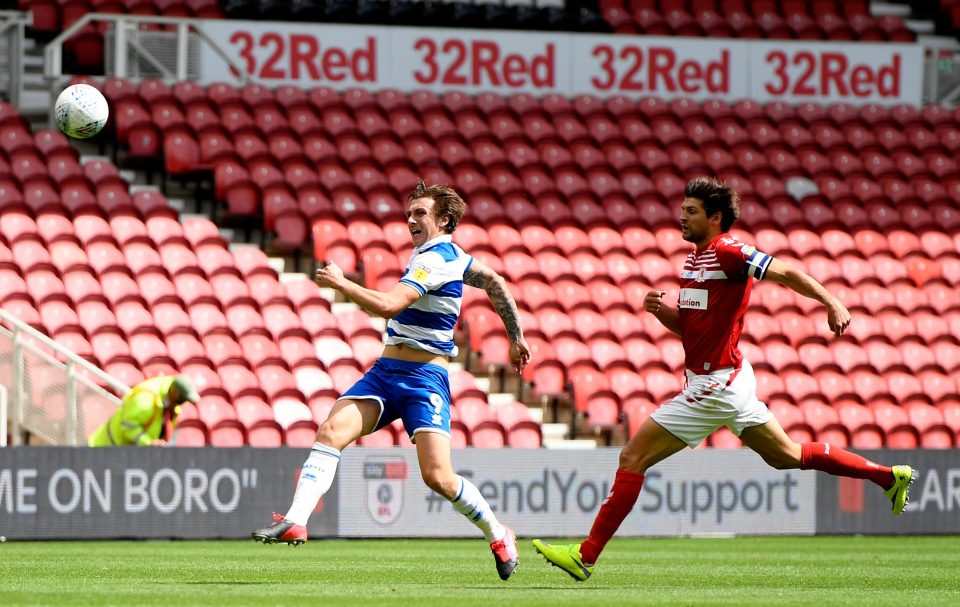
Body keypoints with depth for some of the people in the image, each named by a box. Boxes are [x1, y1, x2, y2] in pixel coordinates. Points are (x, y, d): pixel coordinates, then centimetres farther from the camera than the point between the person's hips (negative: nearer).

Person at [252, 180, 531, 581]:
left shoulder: (435, 259, -15)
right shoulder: (449, 254, 15)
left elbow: (389, 306, -27)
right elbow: (494, 282, 27)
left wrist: (340, 283, -18)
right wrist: (516, 337, 32)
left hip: (423, 379, -9)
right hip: (385, 371, 9)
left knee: (437, 476, -15)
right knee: (331, 432, -15)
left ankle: (498, 535, 9)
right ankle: (295, 522, -25)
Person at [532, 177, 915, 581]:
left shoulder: (726, 252, -14)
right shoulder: (695, 258, 14)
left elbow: (787, 274, -17)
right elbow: (687, 325, 21)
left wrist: (832, 303, -27)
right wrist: (661, 310, 1)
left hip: (715, 387, -10)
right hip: (730, 380, 10)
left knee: (632, 458, -9)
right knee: (785, 455, 20)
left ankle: (586, 556, -7)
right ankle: (888, 476, 26)